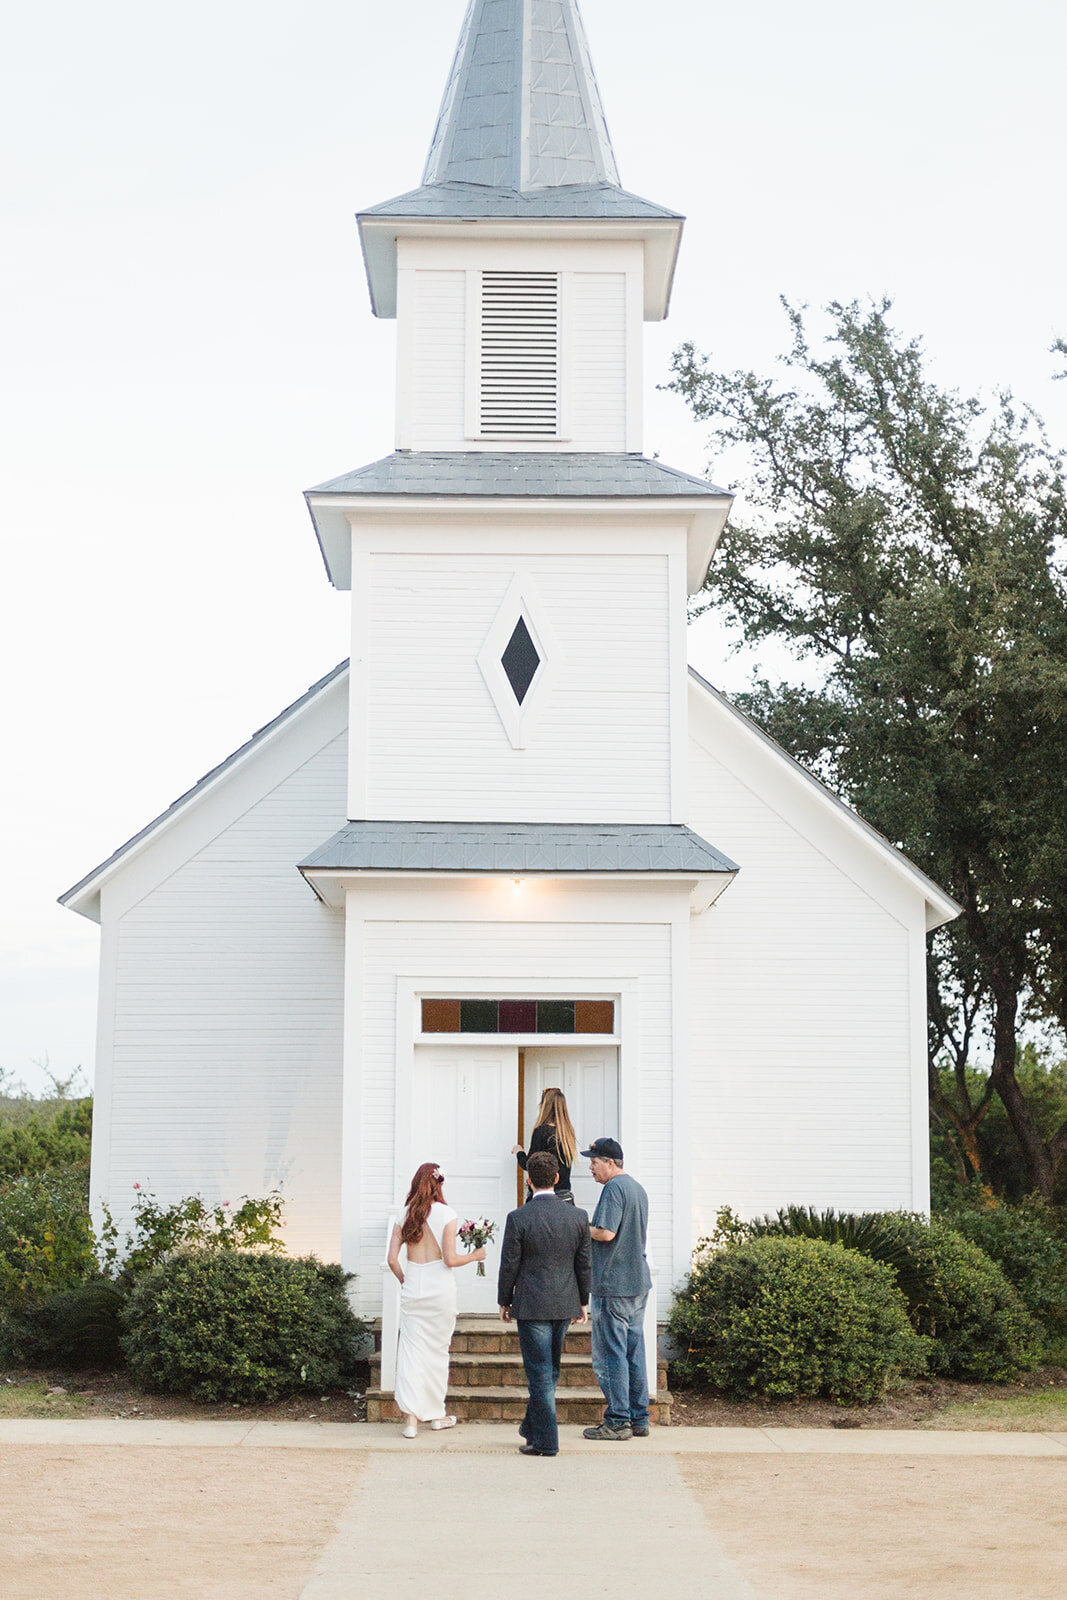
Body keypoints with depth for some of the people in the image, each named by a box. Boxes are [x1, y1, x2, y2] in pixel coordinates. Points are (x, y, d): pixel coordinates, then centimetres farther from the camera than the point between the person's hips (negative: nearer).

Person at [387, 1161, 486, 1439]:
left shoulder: (405, 1215, 2)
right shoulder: (446, 1214, -8)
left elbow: (392, 1259, 0)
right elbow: (450, 1259, -11)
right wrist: (474, 1256, 6)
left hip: (412, 1288, 2)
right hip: (440, 1290, -2)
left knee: (411, 1350, 3)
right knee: (437, 1350, 11)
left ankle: (411, 1418, -4)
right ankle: (436, 1413, 23)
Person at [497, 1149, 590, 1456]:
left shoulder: (518, 1218, -14)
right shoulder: (578, 1216, -3)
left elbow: (509, 1266, -8)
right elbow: (584, 1264, 4)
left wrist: (504, 1302, 5)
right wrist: (583, 1301, 16)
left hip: (531, 1304, -4)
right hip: (564, 1304, 4)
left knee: (540, 1373, 1)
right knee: (550, 1369, 19)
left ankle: (546, 1441, 3)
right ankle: (533, 1426, 32)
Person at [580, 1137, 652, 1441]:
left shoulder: (614, 1188, -14)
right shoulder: (637, 1188, 16)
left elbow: (606, 1233, -22)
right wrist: (588, 1227, 18)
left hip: (613, 1285, -9)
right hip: (638, 1282, 9)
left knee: (610, 1353, -4)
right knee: (634, 1351, 11)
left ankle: (617, 1421, -2)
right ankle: (638, 1419, 15)